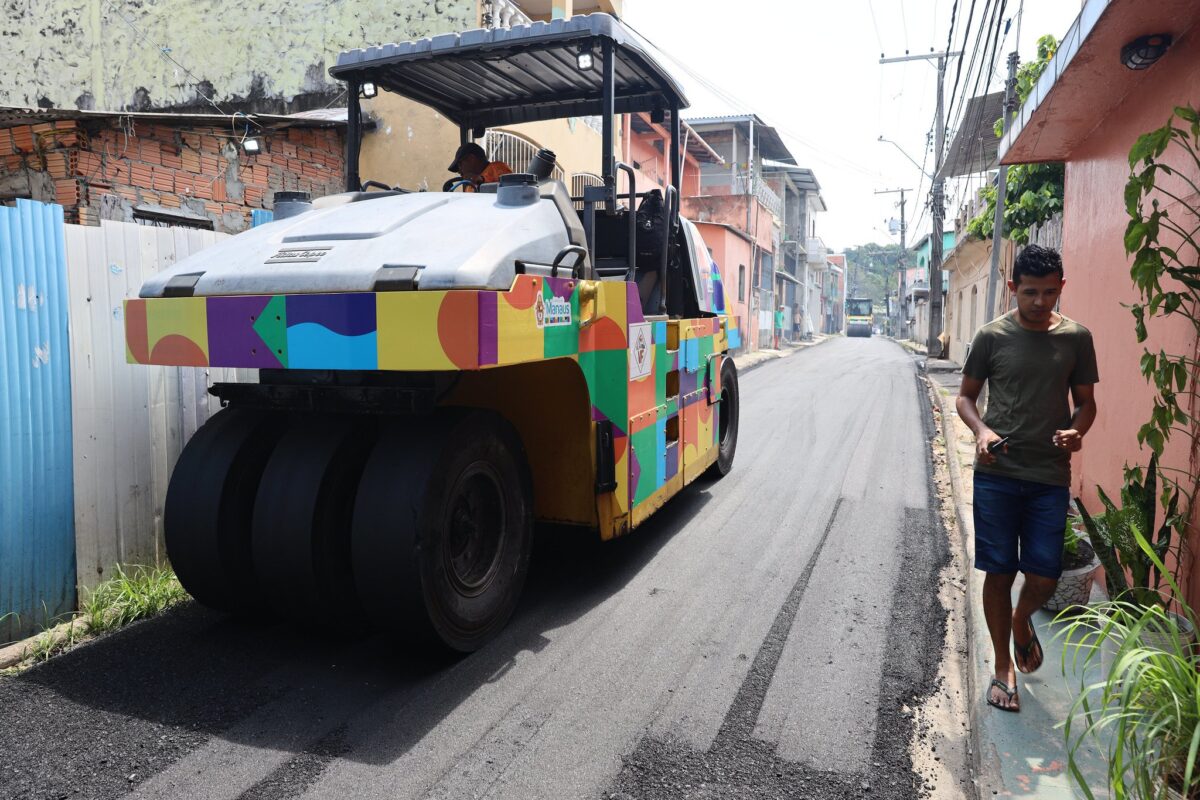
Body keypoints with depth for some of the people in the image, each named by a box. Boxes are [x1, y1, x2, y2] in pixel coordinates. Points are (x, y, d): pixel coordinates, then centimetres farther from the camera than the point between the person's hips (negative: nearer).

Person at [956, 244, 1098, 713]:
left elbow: (1086, 402, 10)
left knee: (1045, 577, 1)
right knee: (999, 572, 5)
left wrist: (1077, 430, -12)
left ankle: (1022, 620, 37)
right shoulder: (993, 336, -1)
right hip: (997, 473, -1)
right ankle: (1004, 666, 23)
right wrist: (981, 430, -14)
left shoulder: (1076, 338, 3)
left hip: (1050, 476, 1)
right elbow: (965, 396, 6)